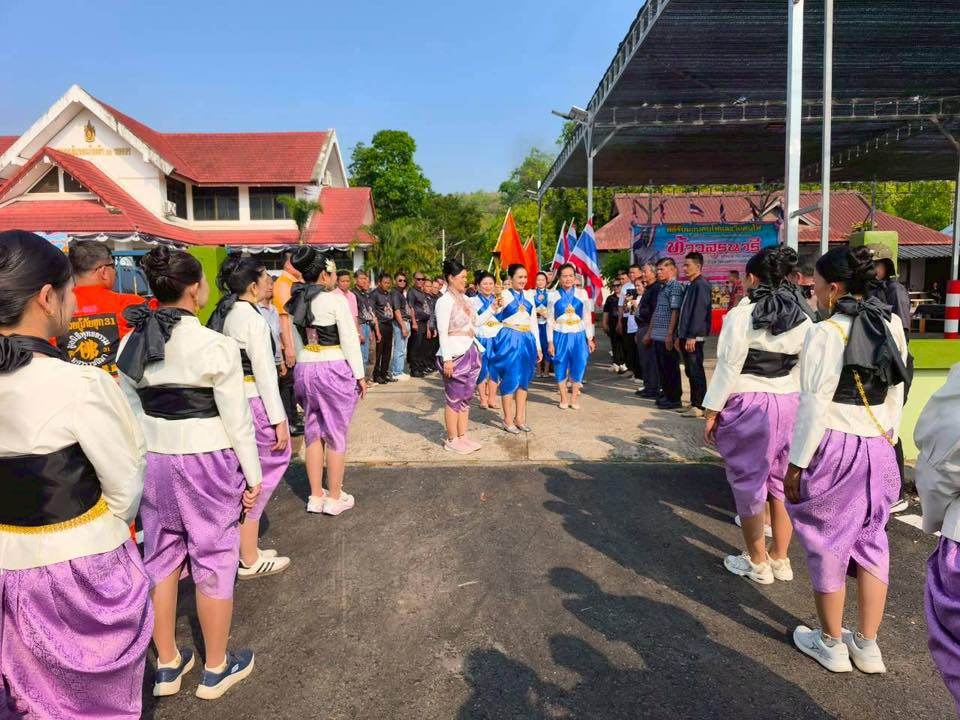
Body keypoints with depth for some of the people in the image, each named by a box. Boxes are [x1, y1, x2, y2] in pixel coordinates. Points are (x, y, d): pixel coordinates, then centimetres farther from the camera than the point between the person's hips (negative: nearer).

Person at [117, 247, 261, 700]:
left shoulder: (132, 344, 1)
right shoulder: (215, 346, -17)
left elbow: (129, 412, 7)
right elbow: (238, 419, -14)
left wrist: (141, 462, 17)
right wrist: (253, 475, -4)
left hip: (152, 460, 6)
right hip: (206, 462, -5)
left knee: (160, 558, 18)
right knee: (213, 560, 9)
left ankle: (167, 665, 33)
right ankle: (216, 669, 26)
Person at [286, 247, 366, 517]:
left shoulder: (297, 302, 7)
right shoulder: (336, 300, -12)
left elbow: (297, 341, 10)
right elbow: (350, 340, -12)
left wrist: (303, 369, 15)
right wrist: (360, 375, -7)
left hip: (305, 369, 6)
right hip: (335, 370, -6)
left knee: (313, 432, 14)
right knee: (336, 434, 5)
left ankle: (316, 496, 22)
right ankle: (334, 498, 14)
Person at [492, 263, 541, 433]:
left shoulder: (528, 297, 12)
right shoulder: (503, 295, -4)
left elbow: (533, 323, 15)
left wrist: (538, 347, 14)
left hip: (526, 340, 6)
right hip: (509, 340, -6)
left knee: (524, 379, 9)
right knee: (510, 379, -2)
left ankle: (519, 418, 19)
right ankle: (508, 420, 9)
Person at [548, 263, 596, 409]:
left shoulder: (582, 294, 1)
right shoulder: (554, 296, 0)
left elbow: (587, 318, 5)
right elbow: (550, 320, 2)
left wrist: (590, 339, 3)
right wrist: (550, 342, -2)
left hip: (578, 336, 1)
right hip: (560, 336, 0)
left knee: (578, 366, 2)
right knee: (561, 367, 6)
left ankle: (574, 399, 19)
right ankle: (563, 399, 21)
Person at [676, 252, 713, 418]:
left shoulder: (701, 285, -12)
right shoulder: (690, 286, 18)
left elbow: (699, 312, -19)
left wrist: (692, 336, -22)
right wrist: (679, 336, 19)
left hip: (694, 337, -9)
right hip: (685, 336, 9)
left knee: (696, 372, -4)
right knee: (690, 371, 13)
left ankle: (699, 407, 1)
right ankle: (693, 403, 21)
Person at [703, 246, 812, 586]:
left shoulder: (741, 316, -11)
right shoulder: (802, 320, 5)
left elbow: (728, 369, -12)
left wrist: (712, 413, -5)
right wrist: (798, 409, 16)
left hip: (748, 406, -5)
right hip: (789, 405, 5)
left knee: (749, 481, 7)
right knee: (781, 482, 14)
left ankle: (757, 562, 19)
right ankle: (780, 559, 26)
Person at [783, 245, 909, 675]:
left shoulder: (826, 333, -16)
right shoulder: (892, 327, 5)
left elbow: (814, 406, -17)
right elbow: (897, 395, 10)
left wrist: (797, 462, -11)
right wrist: (887, 440, 19)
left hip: (832, 447, -6)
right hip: (877, 449, 6)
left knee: (828, 543, 9)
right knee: (871, 541, 17)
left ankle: (831, 644, 25)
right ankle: (867, 645, 28)